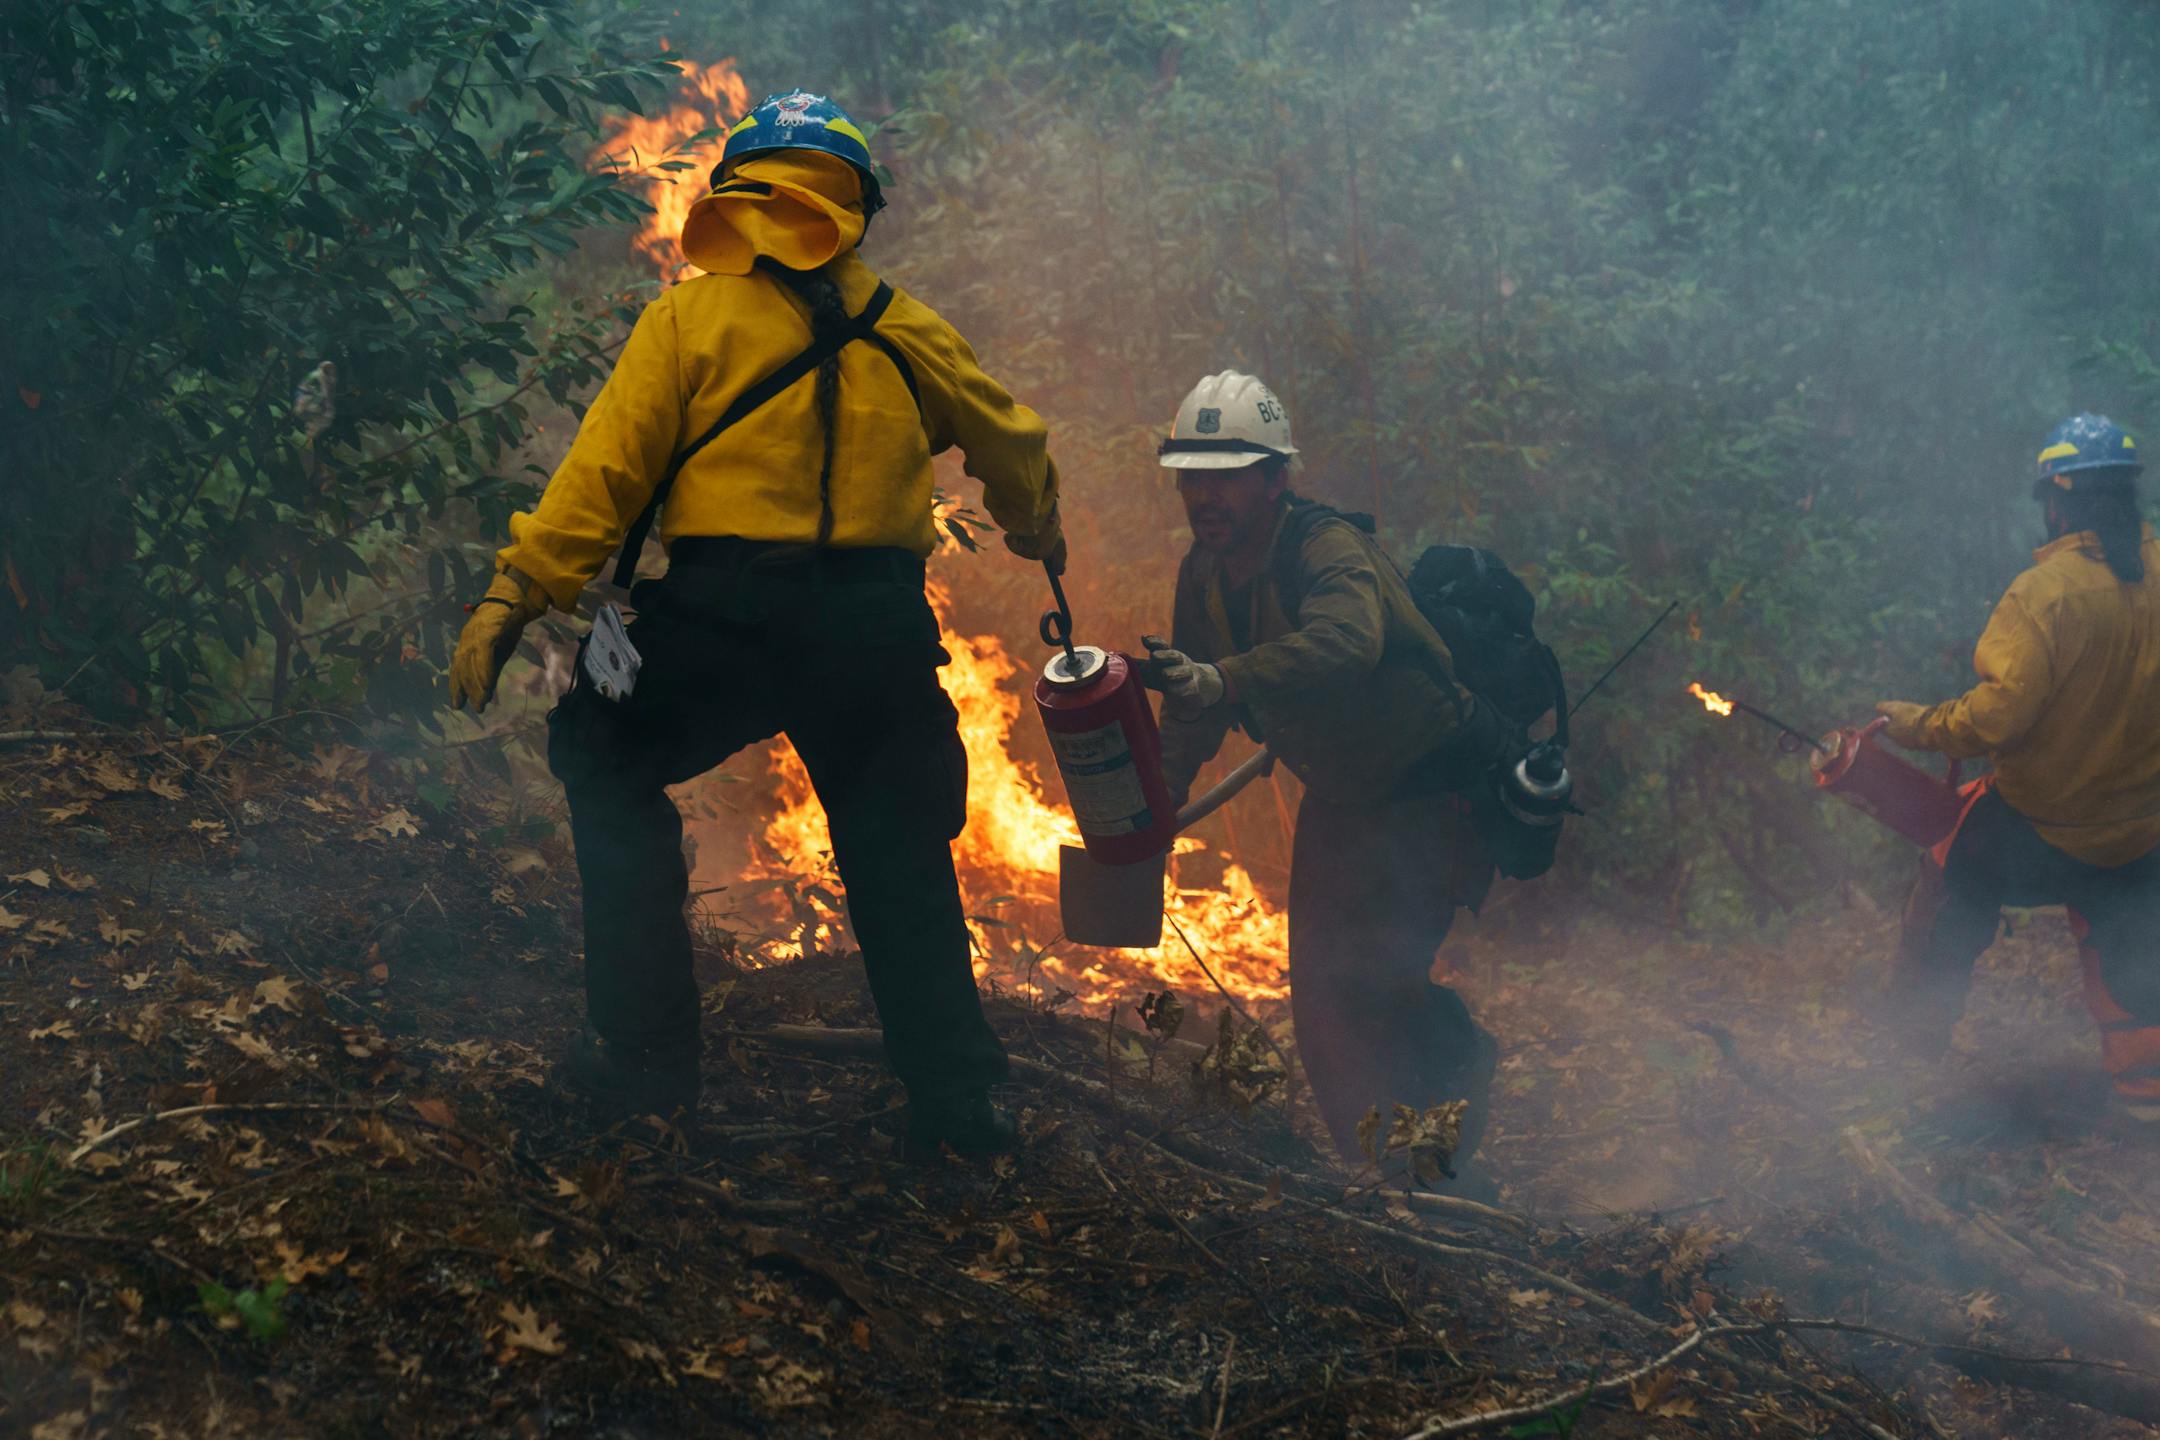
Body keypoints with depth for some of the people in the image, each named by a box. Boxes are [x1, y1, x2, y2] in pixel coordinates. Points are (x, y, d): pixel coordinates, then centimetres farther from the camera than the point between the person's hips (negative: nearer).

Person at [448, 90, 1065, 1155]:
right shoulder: (909, 334, 10)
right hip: (879, 623, 3)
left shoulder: (689, 320, 0)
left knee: (607, 764, 19)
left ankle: (644, 1049, 13)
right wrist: (1035, 531, 47)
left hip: (724, 620, -3)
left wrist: (513, 596, -6)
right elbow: (1010, 442, 26)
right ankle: (954, 1095, 16)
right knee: (897, 852, 17)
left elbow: (605, 470, -8)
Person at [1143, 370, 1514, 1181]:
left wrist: (1225, 681, -65)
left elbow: (1345, 643, -53)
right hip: (1340, 800, 8)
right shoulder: (1204, 575, -3)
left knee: (1370, 983, -18)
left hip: (1436, 788, -8)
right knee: (1320, 988, 10)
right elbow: (1194, 706, 10)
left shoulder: (1329, 550, -30)